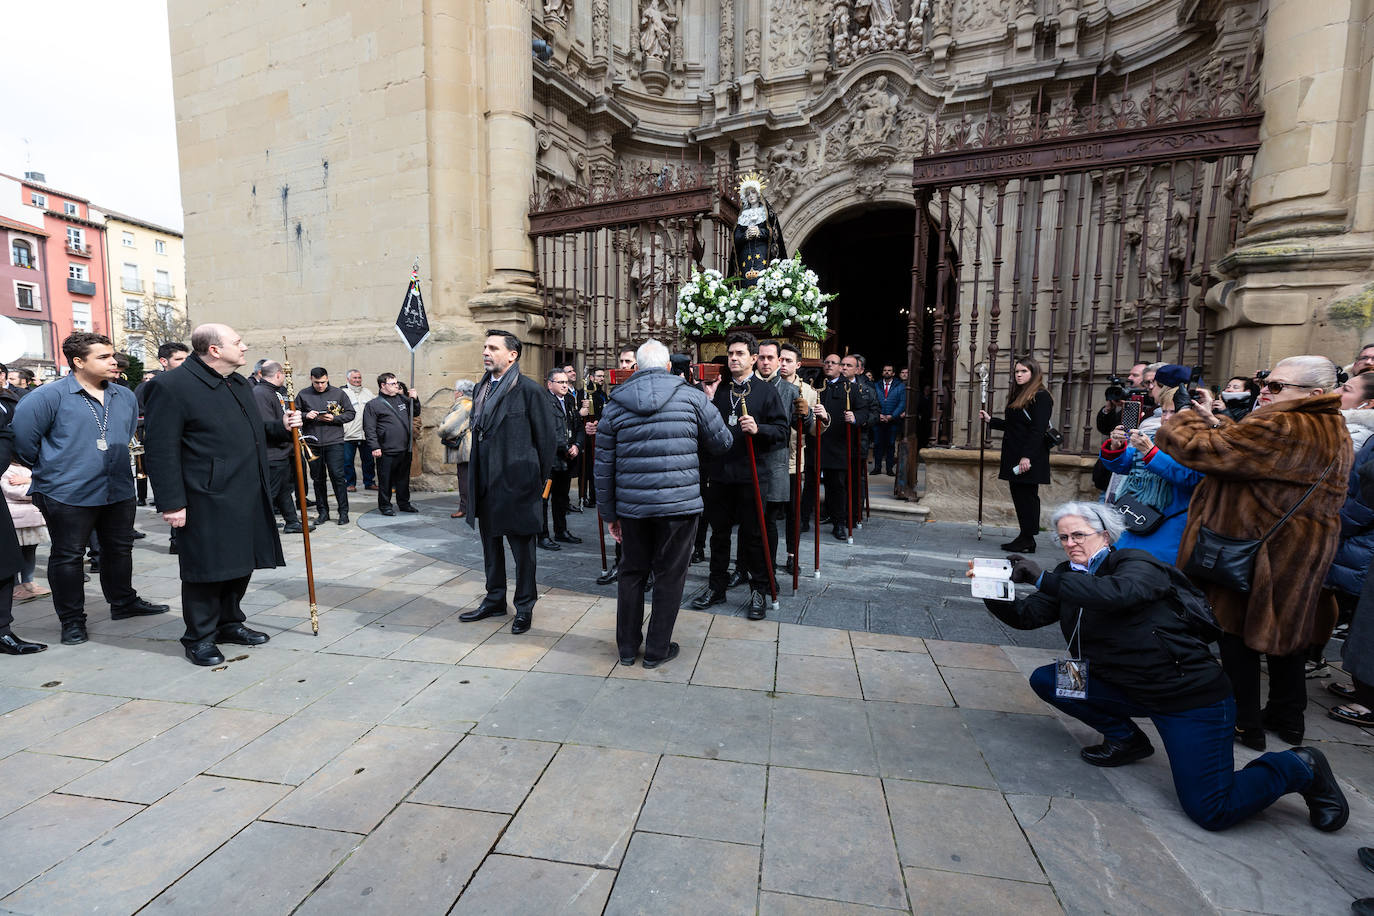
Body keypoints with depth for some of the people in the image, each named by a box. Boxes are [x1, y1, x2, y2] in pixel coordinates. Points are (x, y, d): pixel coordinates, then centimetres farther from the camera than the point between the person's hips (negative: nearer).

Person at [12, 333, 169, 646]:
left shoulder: (125, 397, 6)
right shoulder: (51, 395, -11)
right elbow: (23, 435, -8)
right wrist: (48, 468, 2)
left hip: (119, 490, 5)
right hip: (68, 494, -5)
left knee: (120, 549, 16)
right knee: (67, 556, 6)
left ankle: (123, 602, 32)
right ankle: (72, 620, 17)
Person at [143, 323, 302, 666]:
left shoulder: (239, 383, 14)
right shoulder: (173, 386, -12)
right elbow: (162, 451, -14)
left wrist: (281, 426, 5)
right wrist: (172, 503, -16)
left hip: (248, 496, 8)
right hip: (207, 500, -8)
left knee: (241, 563, 16)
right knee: (207, 568, 3)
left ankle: (229, 623, 33)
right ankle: (199, 638, 19)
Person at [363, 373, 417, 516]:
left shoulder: (402, 399, 14)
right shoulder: (373, 404, -4)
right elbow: (369, 428, -7)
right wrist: (374, 447, -14)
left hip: (405, 449, 6)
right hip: (387, 451, -6)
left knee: (404, 478, 15)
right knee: (386, 480, 2)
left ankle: (404, 503, 27)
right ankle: (385, 505, 15)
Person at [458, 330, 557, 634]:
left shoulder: (530, 391, -11)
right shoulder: (481, 389, 12)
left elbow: (548, 438, -9)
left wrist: (537, 480, -4)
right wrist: (476, 478, 14)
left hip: (516, 486, -7)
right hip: (485, 485, 7)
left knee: (522, 548, 5)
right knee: (490, 544, 18)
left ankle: (524, 607, 20)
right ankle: (495, 600, 34)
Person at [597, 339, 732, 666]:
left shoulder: (615, 404, 4)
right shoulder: (692, 397, -2)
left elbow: (604, 465, 5)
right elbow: (723, 443, 5)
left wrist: (610, 512, 13)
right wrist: (709, 404, 21)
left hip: (631, 505, 3)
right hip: (680, 503, -2)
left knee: (632, 572, 17)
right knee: (669, 575, 11)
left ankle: (627, 647, 29)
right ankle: (657, 649, 22)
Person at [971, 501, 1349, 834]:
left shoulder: (1138, 566, -17)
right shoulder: (1071, 579, 3)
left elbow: (1114, 593, -41)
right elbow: (1026, 616, -4)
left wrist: (1042, 579, -41)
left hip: (1192, 697, -6)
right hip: (1130, 690, 6)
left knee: (1211, 812, -9)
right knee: (1045, 680, -7)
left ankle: (1299, 768, 18)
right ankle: (1126, 740, 11)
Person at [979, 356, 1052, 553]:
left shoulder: (1041, 397, -10)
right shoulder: (1017, 396, 18)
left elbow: (1038, 430, -18)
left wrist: (1027, 456, -23)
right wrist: (990, 420, 18)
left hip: (1029, 459, -9)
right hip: (1014, 458, 9)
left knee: (1027, 496, -4)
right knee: (1018, 496, 11)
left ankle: (1028, 542, 3)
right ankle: (1024, 537, 18)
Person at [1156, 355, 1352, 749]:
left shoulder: (1281, 430, -25)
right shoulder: (1330, 429, 10)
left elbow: (1197, 448, -26)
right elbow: (1246, 447, 15)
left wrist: (1188, 416, -6)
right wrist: (1214, 420, 3)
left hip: (1257, 551, -10)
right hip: (1302, 554, 10)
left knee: (1238, 632, 5)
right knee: (1288, 628, 21)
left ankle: (1246, 723, 17)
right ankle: (1286, 716, 36)